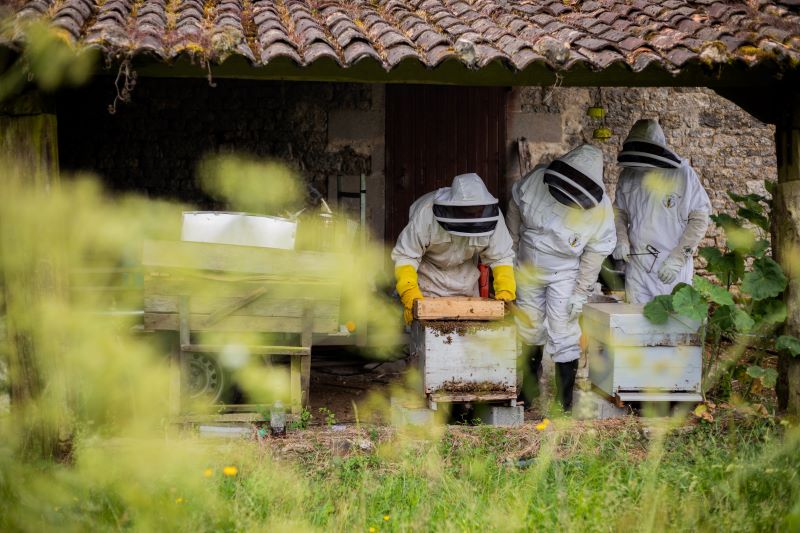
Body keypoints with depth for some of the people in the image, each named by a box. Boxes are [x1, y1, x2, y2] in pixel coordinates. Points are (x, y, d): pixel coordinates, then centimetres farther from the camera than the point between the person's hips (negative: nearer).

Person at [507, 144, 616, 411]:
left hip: (564, 275, -3)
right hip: (528, 269, 3)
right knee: (529, 329, 16)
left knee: (563, 334, -8)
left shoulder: (600, 208, -25)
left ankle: (566, 402, 1)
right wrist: (512, 247, 6)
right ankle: (530, 386, 36)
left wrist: (581, 293, -12)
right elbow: (515, 210, -1)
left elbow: (595, 254, -14)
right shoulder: (537, 180, -22)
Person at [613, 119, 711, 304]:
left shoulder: (683, 174, -8)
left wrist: (677, 258, -12)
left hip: (672, 270, -4)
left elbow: (700, 219, -6)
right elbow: (619, 211, 18)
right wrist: (621, 239, -1)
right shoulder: (628, 175, 4)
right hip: (636, 265, 4)